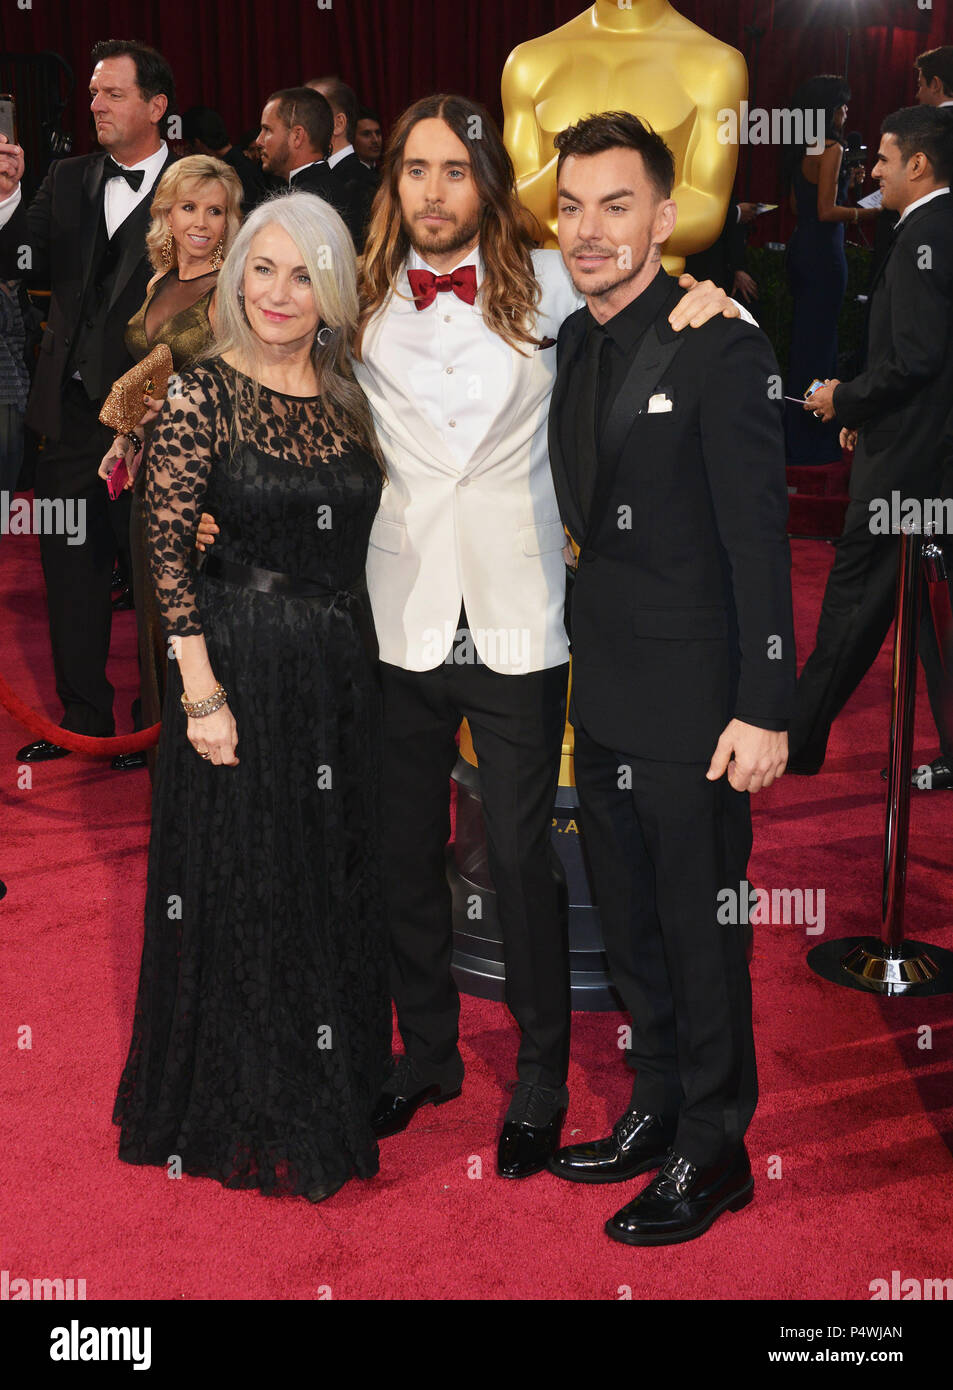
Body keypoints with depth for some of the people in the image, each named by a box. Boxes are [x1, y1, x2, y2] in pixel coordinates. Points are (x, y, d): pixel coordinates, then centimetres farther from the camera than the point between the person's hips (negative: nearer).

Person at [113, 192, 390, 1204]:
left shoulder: (348, 398, 7)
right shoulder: (201, 396, -9)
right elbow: (167, 548, -12)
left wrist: (358, 651, 6)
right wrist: (202, 692, -16)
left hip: (343, 667, 5)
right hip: (244, 667, -5)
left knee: (336, 882, 14)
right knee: (243, 887, 6)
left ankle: (332, 1096, 33)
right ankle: (245, 1115, 25)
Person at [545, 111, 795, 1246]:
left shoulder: (719, 348, -12)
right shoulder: (569, 345, 10)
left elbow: (759, 538, -14)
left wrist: (764, 709, -17)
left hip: (692, 706, -7)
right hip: (602, 702, 7)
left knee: (701, 932, 5)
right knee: (630, 928, 17)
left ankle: (711, 1153, 22)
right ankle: (656, 1112, 35)